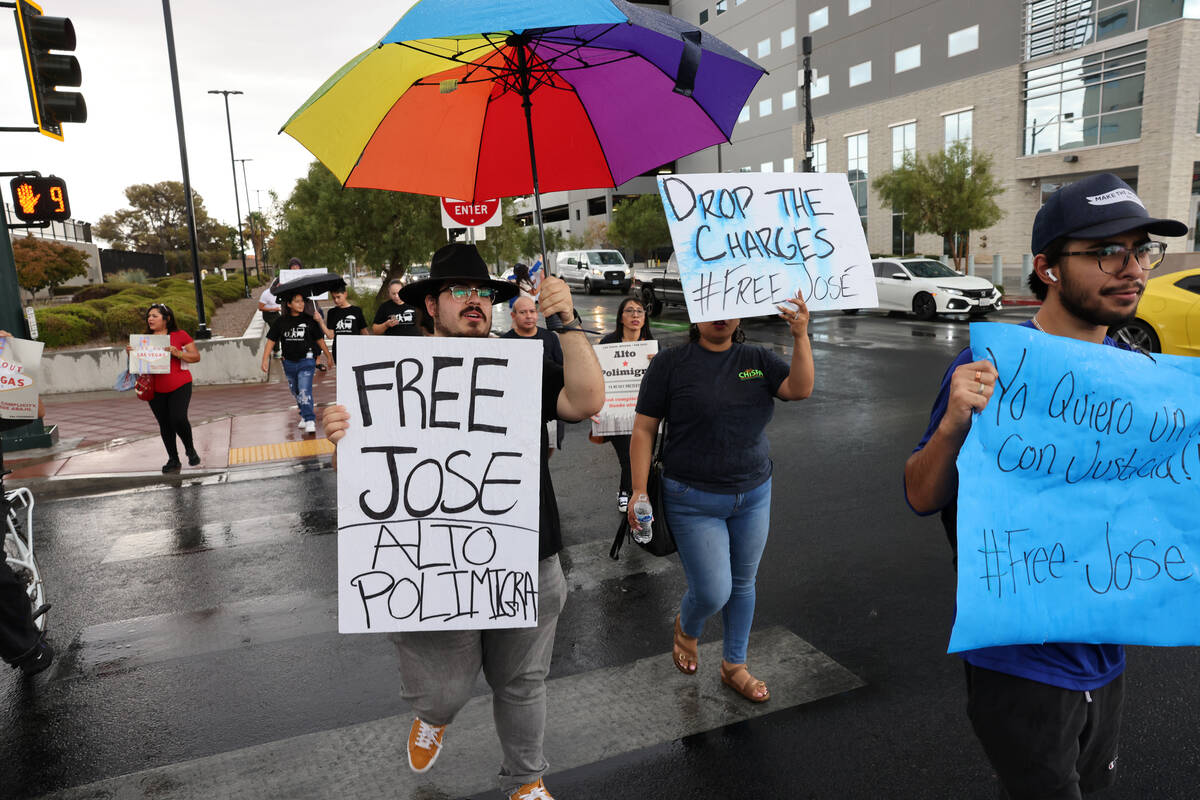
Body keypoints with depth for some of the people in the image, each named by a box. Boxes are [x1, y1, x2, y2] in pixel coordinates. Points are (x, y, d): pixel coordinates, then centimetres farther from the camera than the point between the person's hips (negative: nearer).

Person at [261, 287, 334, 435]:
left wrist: (329, 356, 10)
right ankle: (304, 415, 34)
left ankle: (310, 420, -16)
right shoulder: (281, 322, 1)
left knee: (305, 391, -16)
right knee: (296, 392, 16)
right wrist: (265, 360, -3)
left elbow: (320, 339, 6)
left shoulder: (309, 320, -3)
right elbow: (271, 340, 3)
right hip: (289, 363, 4)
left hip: (306, 362, -4)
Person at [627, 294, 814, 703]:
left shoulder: (758, 360, 3)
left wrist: (800, 335, -24)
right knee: (712, 593, -3)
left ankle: (734, 666, 36)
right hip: (695, 500, -4)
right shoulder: (671, 362, -8)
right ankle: (686, 628, 33)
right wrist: (639, 491, -12)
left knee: (742, 585, 16)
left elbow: (801, 388, -12)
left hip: (754, 495, 4)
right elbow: (643, 429, -7)